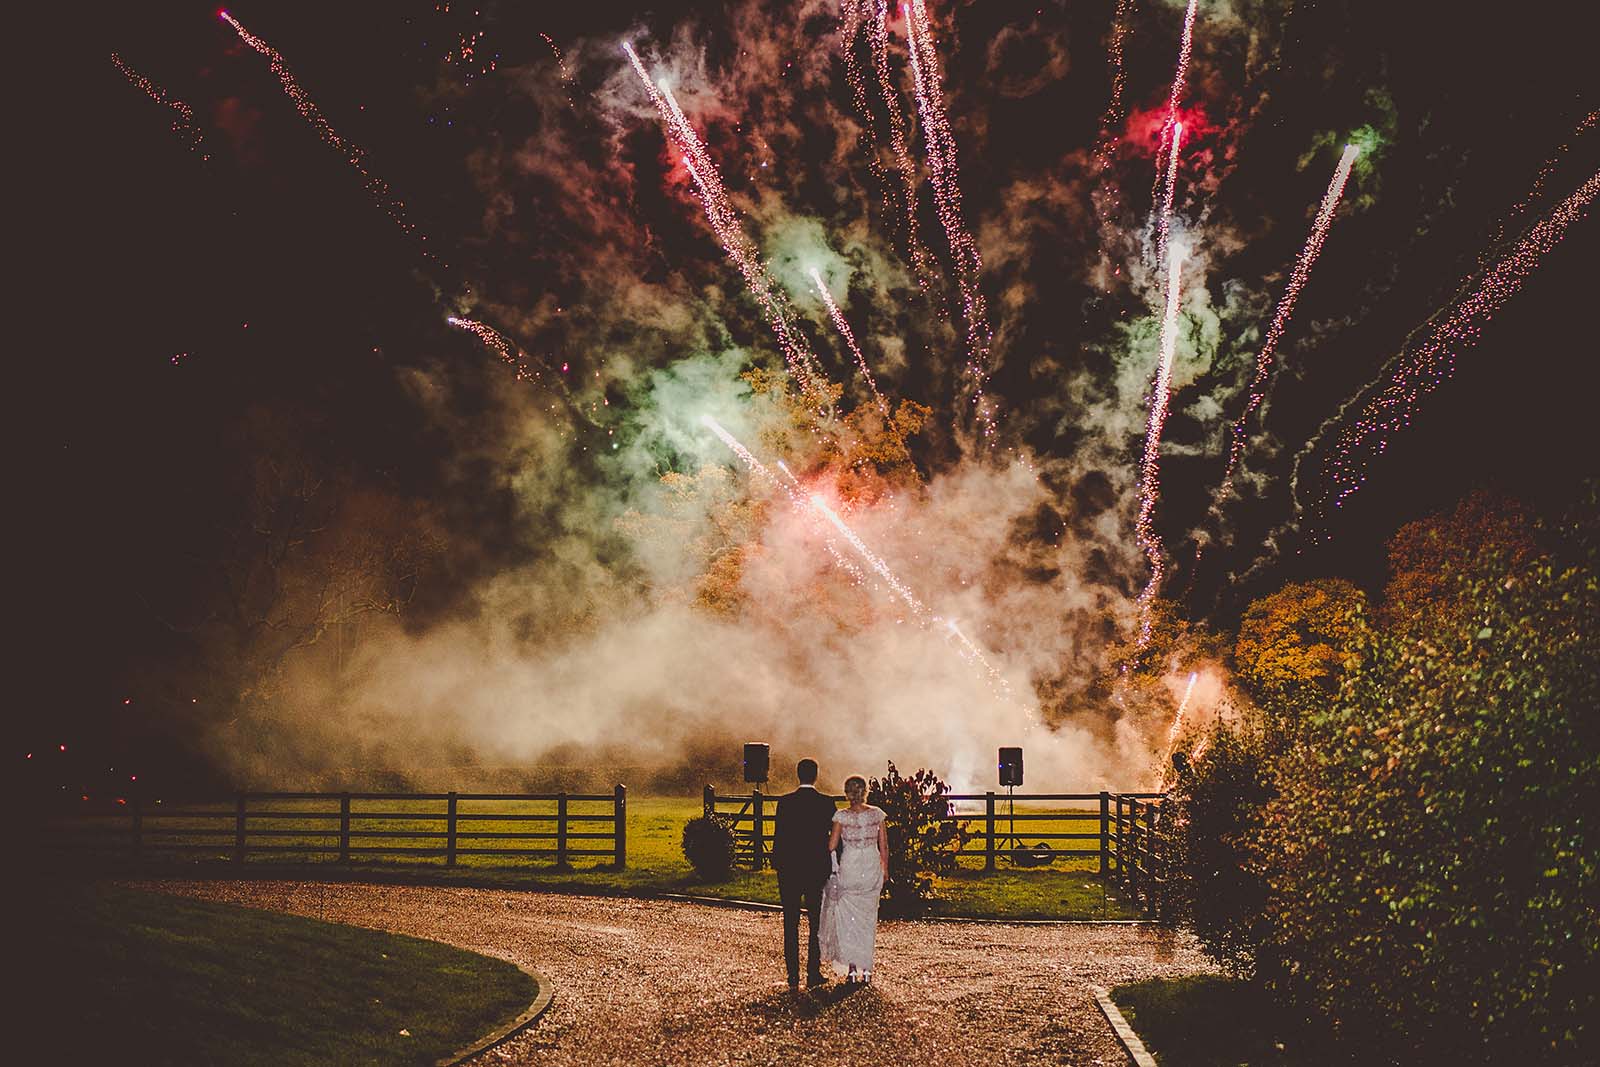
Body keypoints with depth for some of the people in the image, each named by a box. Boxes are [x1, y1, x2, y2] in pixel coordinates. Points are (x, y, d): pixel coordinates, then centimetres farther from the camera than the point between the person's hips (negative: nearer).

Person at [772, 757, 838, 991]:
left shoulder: (785, 802, -5)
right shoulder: (826, 803, -5)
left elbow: (778, 836, -4)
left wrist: (777, 865, 5)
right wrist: (832, 867, 10)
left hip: (789, 870, 0)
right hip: (817, 870, 0)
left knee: (791, 923, 6)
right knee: (816, 922, 9)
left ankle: (793, 975, 4)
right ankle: (813, 972, 7)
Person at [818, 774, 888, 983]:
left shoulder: (842, 816, -9)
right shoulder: (877, 814, -3)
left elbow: (831, 846, -6)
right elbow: (884, 846, 3)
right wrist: (885, 870, 15)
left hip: (849, 868, -2)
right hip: (872, 868, 2)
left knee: (847, 917, 8)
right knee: (868, 917, 13)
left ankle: (851, 967, -2)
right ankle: (866, 968, 14)